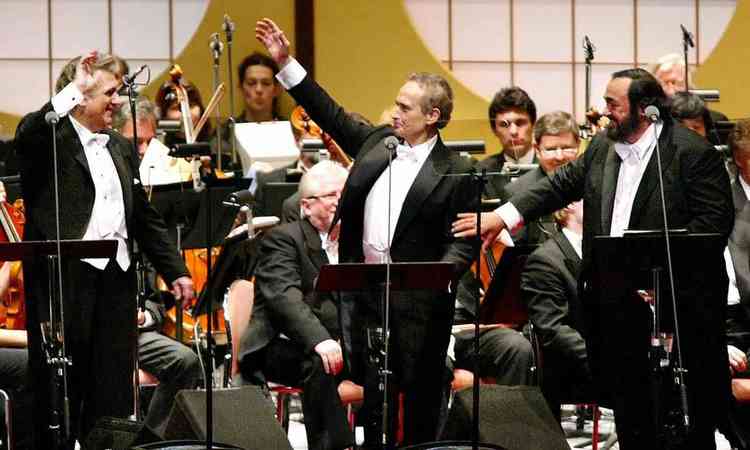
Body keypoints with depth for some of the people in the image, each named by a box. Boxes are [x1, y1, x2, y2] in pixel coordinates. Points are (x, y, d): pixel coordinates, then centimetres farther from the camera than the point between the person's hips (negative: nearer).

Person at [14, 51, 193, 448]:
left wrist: (174, 271, 14)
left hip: (116, 278, 6)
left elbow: (144, 217, 21)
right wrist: (74, 88, -26)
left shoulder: (120, 148, 19)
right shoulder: (49, 137, -2)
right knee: (60, 385, 0)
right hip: (63, 277, -6)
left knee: (113, 389, 7)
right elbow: (27, 136, -29)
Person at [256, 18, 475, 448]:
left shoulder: (454, 172, -6)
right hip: (365, 295, 5)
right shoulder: (376, 141, 10)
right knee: (371, 396, 7)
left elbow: (462, 242, -7)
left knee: (421, 398, 3)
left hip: (418, 300, -5)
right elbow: (330, 113, 17)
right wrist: (285, 62, 14)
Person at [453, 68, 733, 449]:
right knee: (629, 413, 11)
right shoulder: (602, 147, 12)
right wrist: (502, 216, 7)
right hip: (613, 300, 7)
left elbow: (716, 218, -14)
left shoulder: (693, 152, -10)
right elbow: (562, 184, 16)